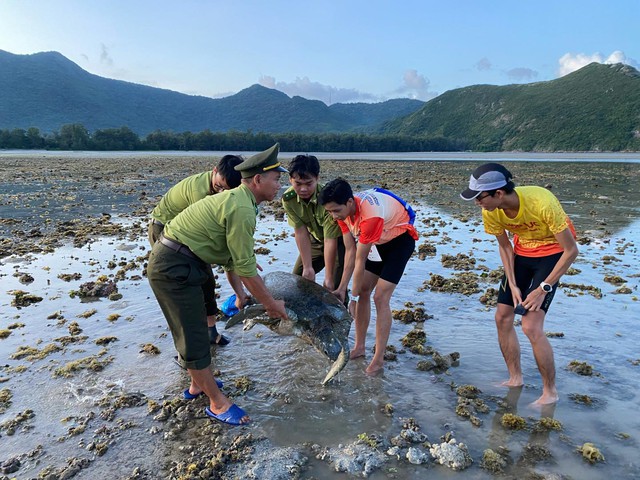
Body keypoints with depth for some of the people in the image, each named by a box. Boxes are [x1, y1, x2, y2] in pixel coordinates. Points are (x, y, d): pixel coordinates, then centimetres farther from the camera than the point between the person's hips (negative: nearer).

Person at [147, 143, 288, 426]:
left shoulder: (235, 199, 12)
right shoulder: (242, 209, -22)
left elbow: (230, 255, 18)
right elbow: (246, 267, -20)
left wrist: (239, 292, 17)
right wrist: (270, 303, -7)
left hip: (176, 264, 11)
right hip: (174, 267, -11)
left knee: (194, 328, 22)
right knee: (194, 336, 0)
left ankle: (198, 384, 39)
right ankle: (217, 403, 14)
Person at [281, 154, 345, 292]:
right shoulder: (289, 199, -21)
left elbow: (330, 240, -33)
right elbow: (301, 232, -18)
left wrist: (328, 278, -31)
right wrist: (308, 267, -21)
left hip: (338, 240, -5)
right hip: (315, 239, 5)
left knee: (335, 286, -14)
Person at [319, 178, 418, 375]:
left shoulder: (371, 215, -39)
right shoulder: (343, 210, -15)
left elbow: (360, 260, -32)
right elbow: (350, 251, -12)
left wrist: (353, 297, -23)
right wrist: (342, 287, -14)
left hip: (400, 239, -7)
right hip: (378, 241, 7)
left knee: (380, 297, -14)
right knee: (363, 292, 4)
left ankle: (379, 360, -4)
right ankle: (359, 346, 17)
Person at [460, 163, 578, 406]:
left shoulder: (543, 203, -35)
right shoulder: (491, 212, -19)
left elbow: (571, 251, -23)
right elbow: (504, 246, -1)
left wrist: (543, 288, -22)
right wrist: (513, 285, -6)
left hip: (552, 252, -6)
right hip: (522, 251, 6)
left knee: (531, 326, -15)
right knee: (502, 317, 4)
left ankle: (550, 392, 6)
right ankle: (515, 378, 23)